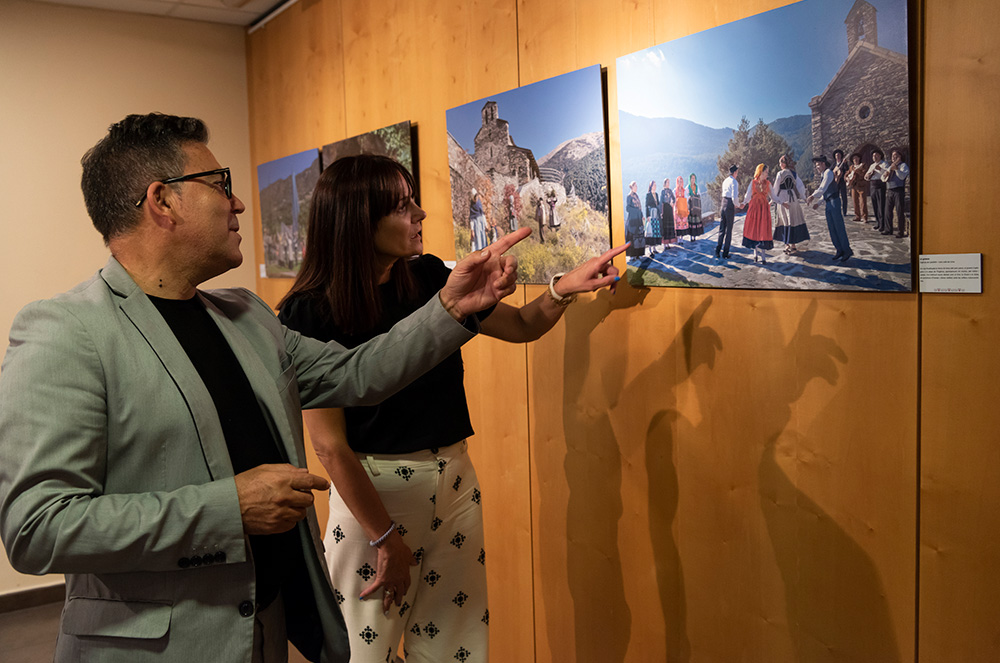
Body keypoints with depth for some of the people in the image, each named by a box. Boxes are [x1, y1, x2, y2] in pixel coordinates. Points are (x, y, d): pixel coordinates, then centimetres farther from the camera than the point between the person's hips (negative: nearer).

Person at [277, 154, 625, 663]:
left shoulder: (427, 278, 1)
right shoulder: (310, 314, -14)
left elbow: (521, 325, 10)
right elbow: (330, 445, -15)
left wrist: (563, 288, -10)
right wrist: (387, 540, -12)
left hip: (454, 481, 5)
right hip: (372, 490, -4)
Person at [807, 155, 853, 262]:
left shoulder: (828, 173, -9)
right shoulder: (823, 175, 19)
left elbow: (822, 189, -19)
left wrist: (812, 196, -15)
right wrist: (818, 203, 16)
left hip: (834, 202, -9)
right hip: (828, 203, 9)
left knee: (839, 227, -7)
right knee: (831, 228, 8)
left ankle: (847, 251, -3)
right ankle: (839, 250, 14)